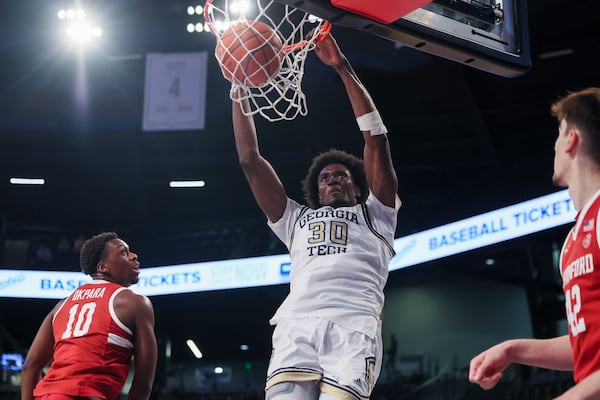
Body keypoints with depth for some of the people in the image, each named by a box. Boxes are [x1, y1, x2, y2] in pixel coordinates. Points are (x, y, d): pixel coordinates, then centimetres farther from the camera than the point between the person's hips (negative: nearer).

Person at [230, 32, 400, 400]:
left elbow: (376, 137, 20)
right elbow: (250, 161, 32)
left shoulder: (375, 215, 29)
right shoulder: (297, 221, 36)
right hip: (296, 325, 2)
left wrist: (342, 67, 18)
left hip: (353, 327, -2)